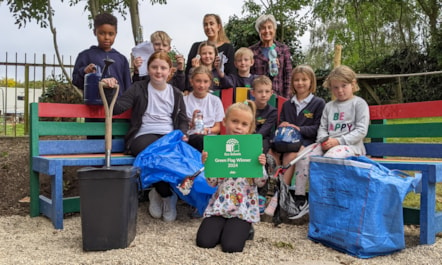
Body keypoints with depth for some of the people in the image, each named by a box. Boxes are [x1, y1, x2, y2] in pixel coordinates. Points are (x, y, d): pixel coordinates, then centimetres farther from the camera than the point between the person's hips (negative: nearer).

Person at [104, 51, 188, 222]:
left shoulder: (176, 94, 21)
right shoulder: (139, 88, 11)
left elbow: (183, 120, 19)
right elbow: (116, 108, 3)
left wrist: (181, 135, -2)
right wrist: (110, 90, -15)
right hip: (143, 136, -2)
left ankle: (159, 193, -8)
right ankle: (167, 195, -10)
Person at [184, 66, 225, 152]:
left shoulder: (215, 100, 12)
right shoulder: (185, 100, 6)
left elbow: (217, 128, 12)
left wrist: (208, 130, -10)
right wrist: (191, 125, -16)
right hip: (191, 136, -2)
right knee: (201, 139, -37)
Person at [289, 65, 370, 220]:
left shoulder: (359, 103, 3)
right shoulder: (329, 106, 20)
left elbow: (361, 130, -7)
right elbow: (322, 128, 15)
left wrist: (339, 141, -17)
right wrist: (324, 140, -9)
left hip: (351, 145, -5)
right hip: (328, 145, 6)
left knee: (329, 157, -36)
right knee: (304, 155, -18)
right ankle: (300, 199, -11)